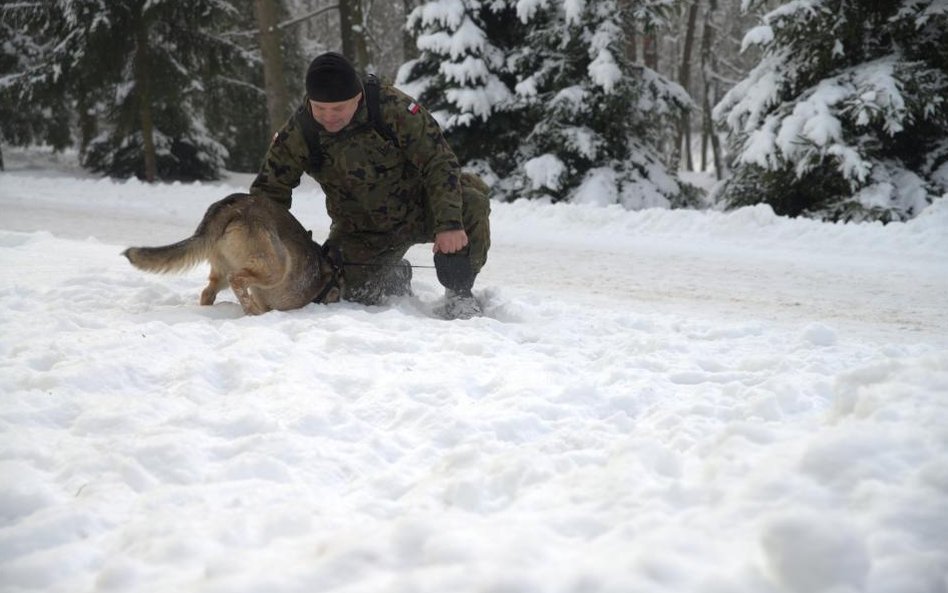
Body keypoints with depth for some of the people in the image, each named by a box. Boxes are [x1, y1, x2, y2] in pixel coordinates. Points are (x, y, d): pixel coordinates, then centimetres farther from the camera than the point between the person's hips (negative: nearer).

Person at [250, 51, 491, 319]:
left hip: (420, 209, -3)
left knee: (471, 204, -31)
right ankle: (393, 276, 21)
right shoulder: (298, 134, -15)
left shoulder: (393, 107, -25)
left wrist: (449, 223, -33)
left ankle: (459, 292, -9)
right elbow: (268, 190, -4)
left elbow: (439, 162, -22)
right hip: (363, 232, 3)